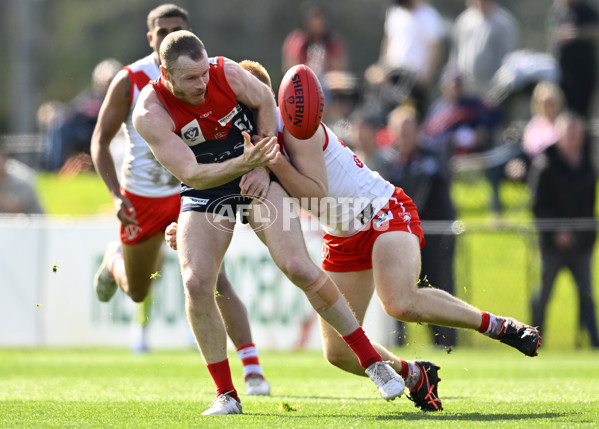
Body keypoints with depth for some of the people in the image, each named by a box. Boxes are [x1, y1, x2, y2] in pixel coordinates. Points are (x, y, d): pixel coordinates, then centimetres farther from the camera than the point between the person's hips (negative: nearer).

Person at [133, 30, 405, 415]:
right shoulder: (151, 114, -24)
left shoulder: (227, 73, -20)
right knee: (196, 283, -18)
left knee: (297, 266, -15)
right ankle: (227, 395, -3)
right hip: (204, 191, 0)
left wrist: (262, 166, -5)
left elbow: (265, 101, 2)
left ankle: (372, 360, -4)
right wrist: (243, 164, -42)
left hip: (256, 180, 0)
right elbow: (191, 174, -26)